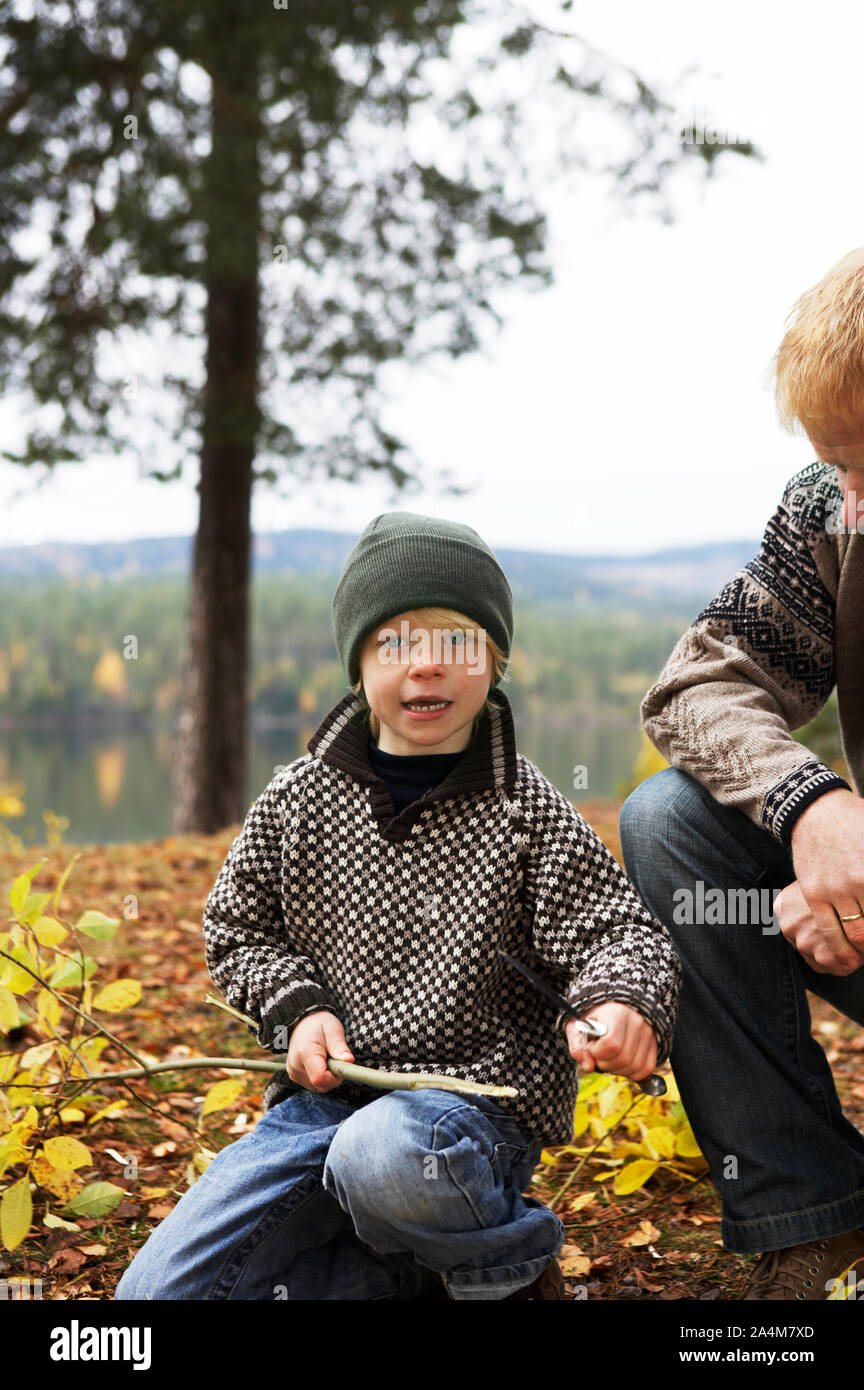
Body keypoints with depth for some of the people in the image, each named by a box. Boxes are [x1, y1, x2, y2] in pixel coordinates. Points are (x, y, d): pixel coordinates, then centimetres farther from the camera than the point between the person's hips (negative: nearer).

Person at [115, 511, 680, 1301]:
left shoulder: (523, 808, -4)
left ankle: (511, 1263, -7)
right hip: (326, 1092, 4)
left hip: (477, 1099, -4)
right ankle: (419, 1270, 4)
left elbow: (617, 933, -6)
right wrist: (297, 1009, -3)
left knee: (385, 1153, -42)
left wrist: (623, 1003, -29)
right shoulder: (301, 800, 4)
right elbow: (239, 930, 16)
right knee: (157, 1290, -8)